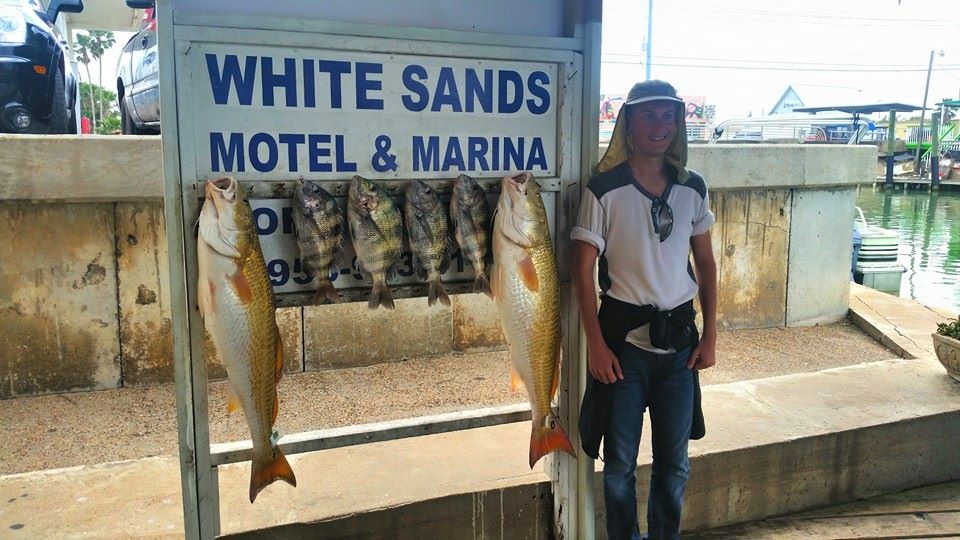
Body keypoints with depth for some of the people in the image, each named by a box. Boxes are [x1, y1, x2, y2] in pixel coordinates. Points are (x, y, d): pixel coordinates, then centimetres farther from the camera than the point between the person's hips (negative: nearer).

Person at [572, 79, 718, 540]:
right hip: (624, 337, -3)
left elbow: (706, 264, 10)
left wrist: (710, 334, 5)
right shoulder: (604, 189, -9)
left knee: (674, 462, 14)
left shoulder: (692, 188, 3)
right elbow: (583, 270, -9)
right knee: (620, 462, 9)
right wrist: (596, 344, -13)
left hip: (678, 338, 4)